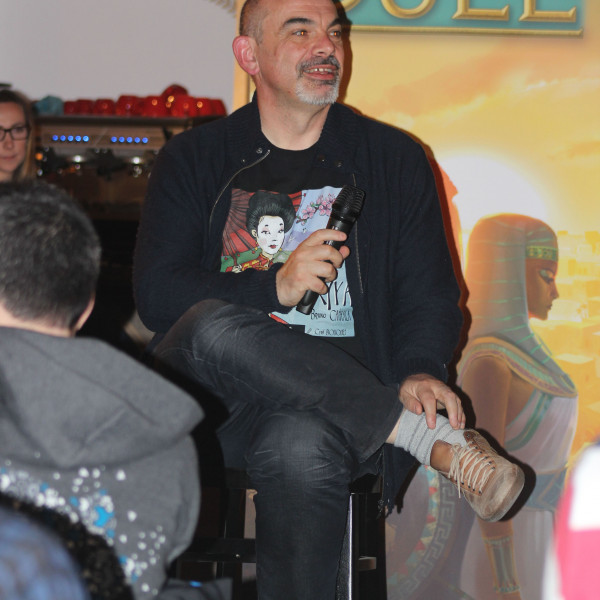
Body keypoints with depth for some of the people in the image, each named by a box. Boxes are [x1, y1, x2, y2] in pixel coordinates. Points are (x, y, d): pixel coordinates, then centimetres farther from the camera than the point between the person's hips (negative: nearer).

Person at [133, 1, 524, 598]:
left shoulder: (394, 158, 14)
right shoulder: (192, 161, 12)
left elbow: (429, 294, 10)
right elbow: (156, 296, 0)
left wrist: (419, 372, -14)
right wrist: (275, 286, -16)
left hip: (338, 406, -1)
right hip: (215, 408, 1)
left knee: (301, 448, -37)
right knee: (217, 328, -35)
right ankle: (440, 442, -31)